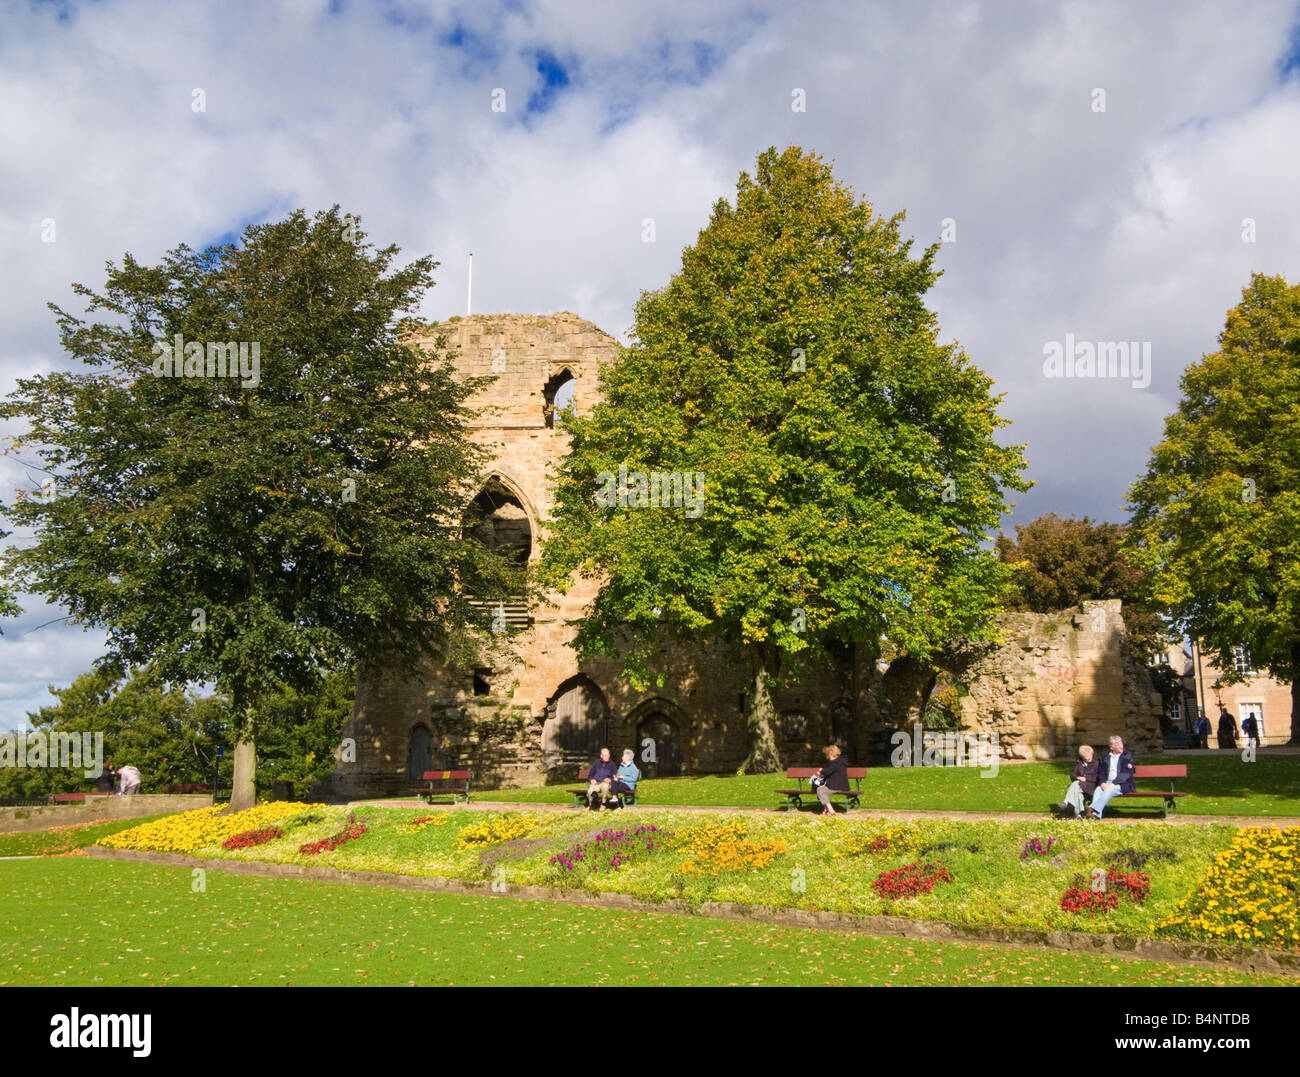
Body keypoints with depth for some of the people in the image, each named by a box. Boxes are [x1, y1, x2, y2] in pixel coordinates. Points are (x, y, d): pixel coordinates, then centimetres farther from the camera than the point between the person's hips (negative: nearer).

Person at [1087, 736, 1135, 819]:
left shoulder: (1127, 756, 6)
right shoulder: (1106, 758, 18)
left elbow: (1126, 774, -6)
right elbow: (1101, 773, 12)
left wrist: (1113, 783, -16)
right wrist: (1102, 783, -10)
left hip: (1123, 785, -4)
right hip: (1107, 783, 4)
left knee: (1109, 790, -34)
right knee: (1098, 789, -27)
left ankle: (1093, 809, -46)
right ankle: (1095, 814, -43)